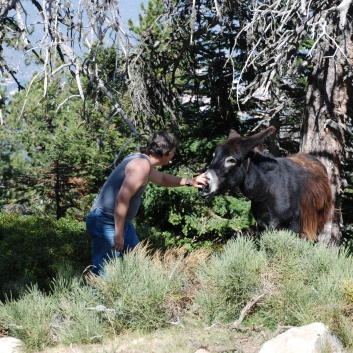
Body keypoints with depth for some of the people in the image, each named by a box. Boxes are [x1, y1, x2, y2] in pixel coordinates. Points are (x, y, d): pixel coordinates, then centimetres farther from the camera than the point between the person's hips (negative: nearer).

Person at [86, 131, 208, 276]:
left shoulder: (142, 160, 12)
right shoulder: (142, 165, -20)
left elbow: (162, 179, 34)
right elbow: (122, 199, -27)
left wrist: (190, 181, 34)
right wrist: (118, 234, -25)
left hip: (122, 222, 11)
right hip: (107, 224, -11)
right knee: (104, 273, -9)